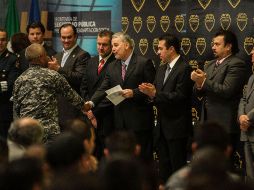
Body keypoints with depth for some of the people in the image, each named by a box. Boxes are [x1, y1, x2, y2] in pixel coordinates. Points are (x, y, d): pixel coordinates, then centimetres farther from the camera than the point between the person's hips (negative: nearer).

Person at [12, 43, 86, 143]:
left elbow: (16, 109, 12)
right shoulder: (53, 76, -4)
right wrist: (83, 105, 24)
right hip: (48, 130, -5)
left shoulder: (19, 80, 8)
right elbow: (71, 95, 7)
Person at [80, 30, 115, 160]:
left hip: (107, 119, -6)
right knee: (92, 154, 4)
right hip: (90, 116, 6)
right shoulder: (91, 62, 15)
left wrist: (95, 111, -9)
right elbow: (83, 88, 17)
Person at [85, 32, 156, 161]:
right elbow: (103, 88, 5)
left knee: (142, 157, -2)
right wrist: (92, 102, -11)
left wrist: (134, 93, -19)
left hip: (139, 120, -5)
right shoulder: (112, 67, 13)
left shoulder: (144, 63, -4)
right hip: (120, 121, 5)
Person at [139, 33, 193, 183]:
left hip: (177, 126, -8)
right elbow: (159, 94, 11)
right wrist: (150, 91, -11)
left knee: (177, 165, -3)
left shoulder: (184, 69, -13)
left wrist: (155, 94, -24)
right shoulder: (161, 69, 14)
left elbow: (179, 96, -21)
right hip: (163, 125, 8)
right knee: (164, 164, 13)